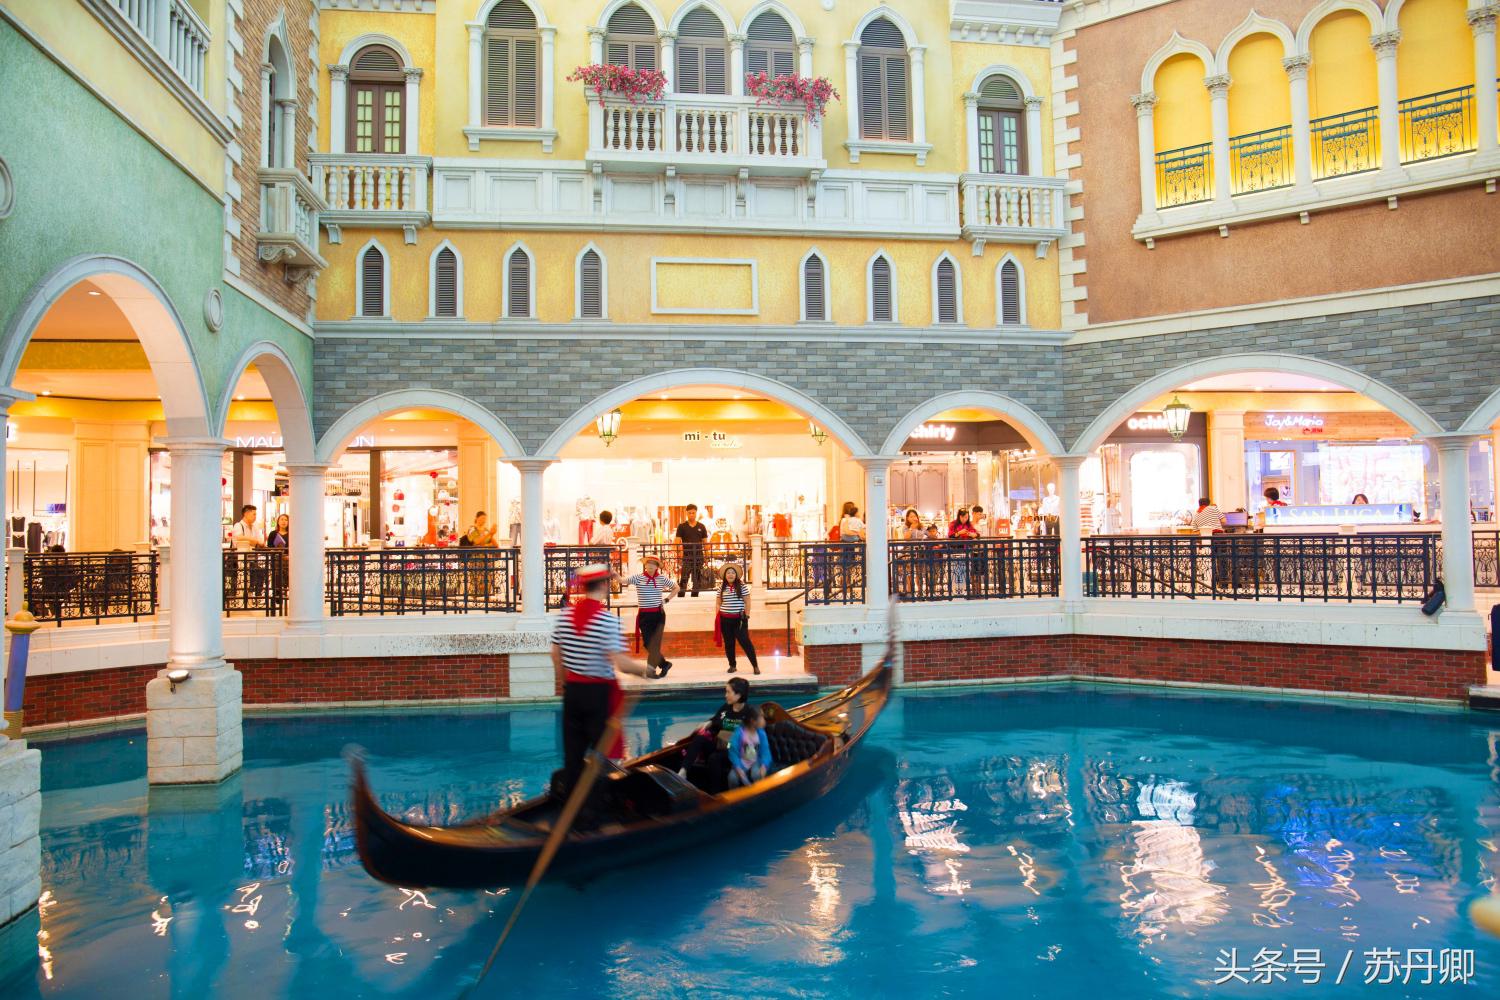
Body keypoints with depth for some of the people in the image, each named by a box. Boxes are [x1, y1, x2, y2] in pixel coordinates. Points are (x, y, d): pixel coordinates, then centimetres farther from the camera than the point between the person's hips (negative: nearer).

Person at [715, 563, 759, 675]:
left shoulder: (742, 586, -4)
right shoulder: (721, 587, 5)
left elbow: (747, 602, -2)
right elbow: (719, 603, 12)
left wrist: (746, 617, -8)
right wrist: (717, 618, 5)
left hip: (739, 618, -3)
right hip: (725, 619, 3)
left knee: (745, 642, -6)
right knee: (728, 643, 9)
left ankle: (755, 665, 1)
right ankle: (732, 665, 21)